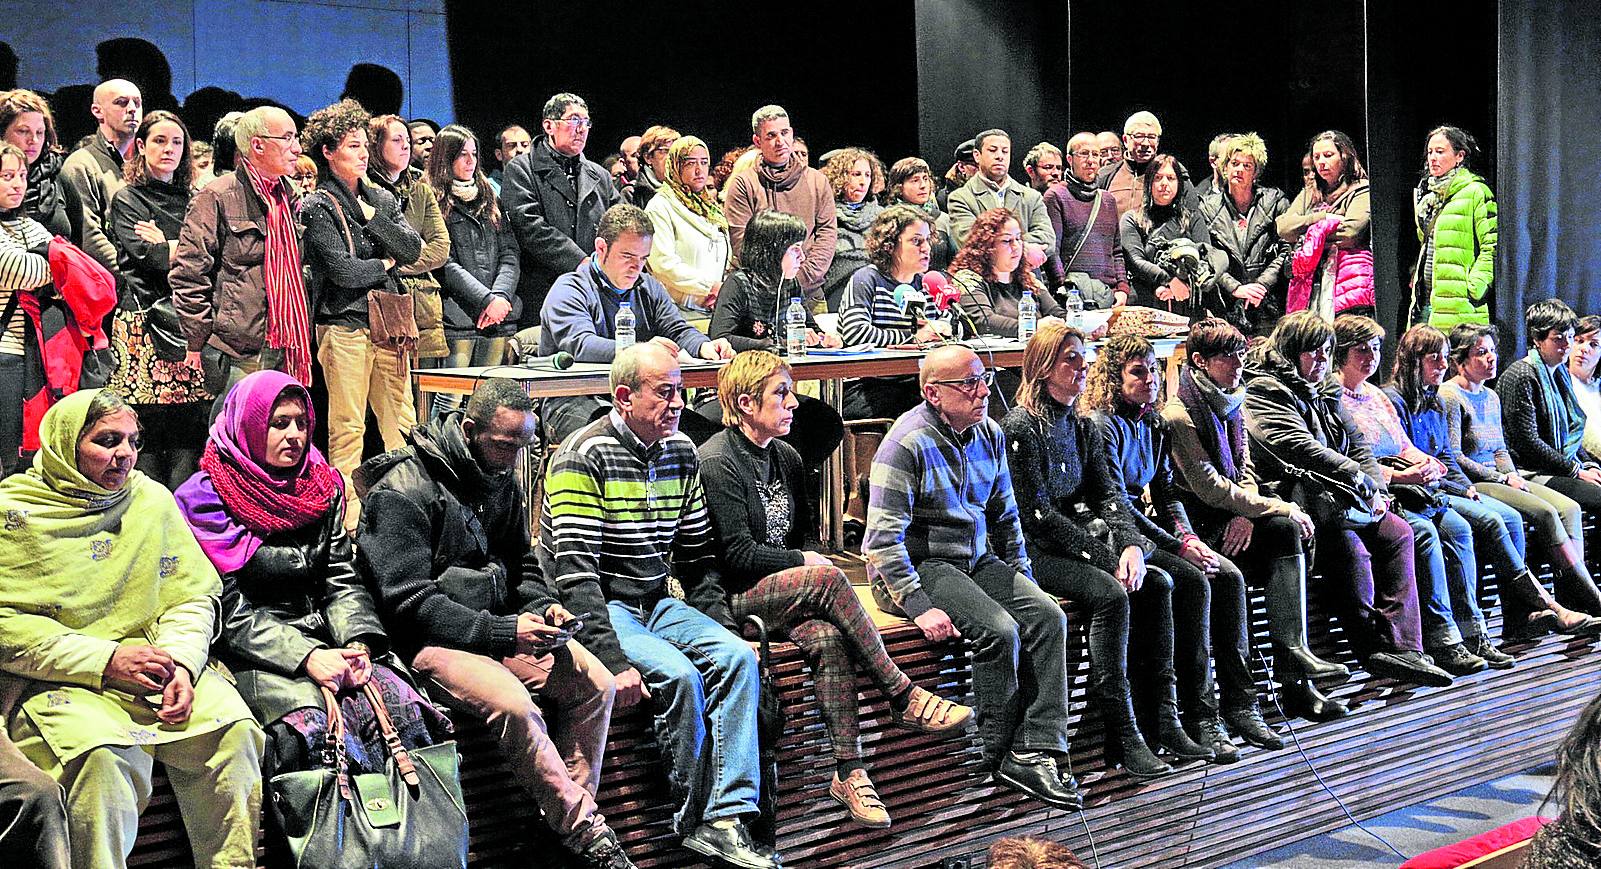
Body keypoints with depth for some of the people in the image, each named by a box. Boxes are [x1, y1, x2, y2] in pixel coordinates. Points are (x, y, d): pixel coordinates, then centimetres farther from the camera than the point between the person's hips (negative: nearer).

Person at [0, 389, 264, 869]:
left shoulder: (153, 499, 11)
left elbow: (193, 595, 11)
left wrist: (181, 661, -11)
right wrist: (105, 661, -15)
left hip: (155, 664, 3)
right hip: (57, 683, -3)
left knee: (233, 728, -23)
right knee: (103, 756, -34)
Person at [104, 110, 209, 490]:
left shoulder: (191, 200, 21)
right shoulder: (128, 199, 7)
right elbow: (147, 256, -8)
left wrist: (165, 246, -3)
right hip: (144, 321, -4)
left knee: (190, 428, -1)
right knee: (148, 430, -7)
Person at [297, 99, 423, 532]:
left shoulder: (381, 199, 16)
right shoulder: (318, 207, -2)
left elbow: (412, 249, 3)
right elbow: (343, 270, -13)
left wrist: (372, 218, -5)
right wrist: (384, 264, 2)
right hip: (345, 324, -6)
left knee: (402, 423, 5)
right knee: (348, 428, -5)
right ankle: (347, 517, -1)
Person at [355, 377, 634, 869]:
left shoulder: (500, 481, 11)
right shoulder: (402, 491, -13)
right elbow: (410, 602, -18)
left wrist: (543, 607, 0)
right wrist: (501, 632, -23)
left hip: (498, 628, 8)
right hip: (429, 642, -8)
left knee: (597, 684, -13)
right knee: (513, 704, -33)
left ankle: (565, 814, -6)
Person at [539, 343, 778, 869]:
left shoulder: (682, 453, 8)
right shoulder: (583, 457, -14)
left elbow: (698, 557, 15)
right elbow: (575, 574, -20)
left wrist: (724, 628, 2)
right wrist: (613, 661, -27)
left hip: (657, 602, 7)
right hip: (598, 610, -7)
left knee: (738, 658, -16)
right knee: (680, 675, -28)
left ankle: (727, 817, -19)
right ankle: (696, 819, -10)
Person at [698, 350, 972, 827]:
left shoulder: (784, 456, 14)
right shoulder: (717, 461, -11)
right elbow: (737, 554, -15)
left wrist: (811, 563, 4)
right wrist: (807, 563, -10)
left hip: (785, 590, 7)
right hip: (735, 596, -7)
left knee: (827, 638, -27)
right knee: (828, 578, -31)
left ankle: (849, 771, -27)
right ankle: (904, 697, -23)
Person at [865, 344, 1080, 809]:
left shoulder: (990, 434, 8)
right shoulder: (907, 443, -16)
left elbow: (1004, 515, 21)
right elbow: (883, 538, -20)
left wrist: (1021, 575, 11)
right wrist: (919, 607, -26)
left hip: (977, 560, 7)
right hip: (920, 566, -7)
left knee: (1049, 617, -15)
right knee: (1000, 630, -27)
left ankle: (1038, 750, -18)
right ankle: (1002, 757, -9)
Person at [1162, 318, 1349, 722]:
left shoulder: (1230, 403, 14)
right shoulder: (1179, 415, -13)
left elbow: (1244, 468, 13)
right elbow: (1210, 488, -18)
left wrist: (1246, 514, -10)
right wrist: (1281, 508, -15)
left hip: (1230, 515, 7)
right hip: (1196, 522, -7)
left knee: (1288, 532, -21)